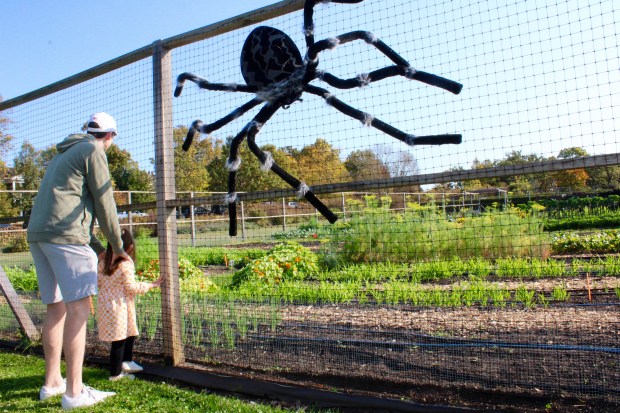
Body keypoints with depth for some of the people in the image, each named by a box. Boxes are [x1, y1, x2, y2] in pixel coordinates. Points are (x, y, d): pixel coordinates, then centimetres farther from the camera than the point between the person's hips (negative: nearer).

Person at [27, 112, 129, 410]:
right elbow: (103, 204, -3)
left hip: (38, 234, 9)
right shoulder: (93, 151, 1)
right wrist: (118, 246, 7)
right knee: (78, 307, -8)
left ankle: (52, 382, 20)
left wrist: (99, 249, 26)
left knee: (56, 307, 13)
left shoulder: (63, 154, 29)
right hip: (65, 235, -9)